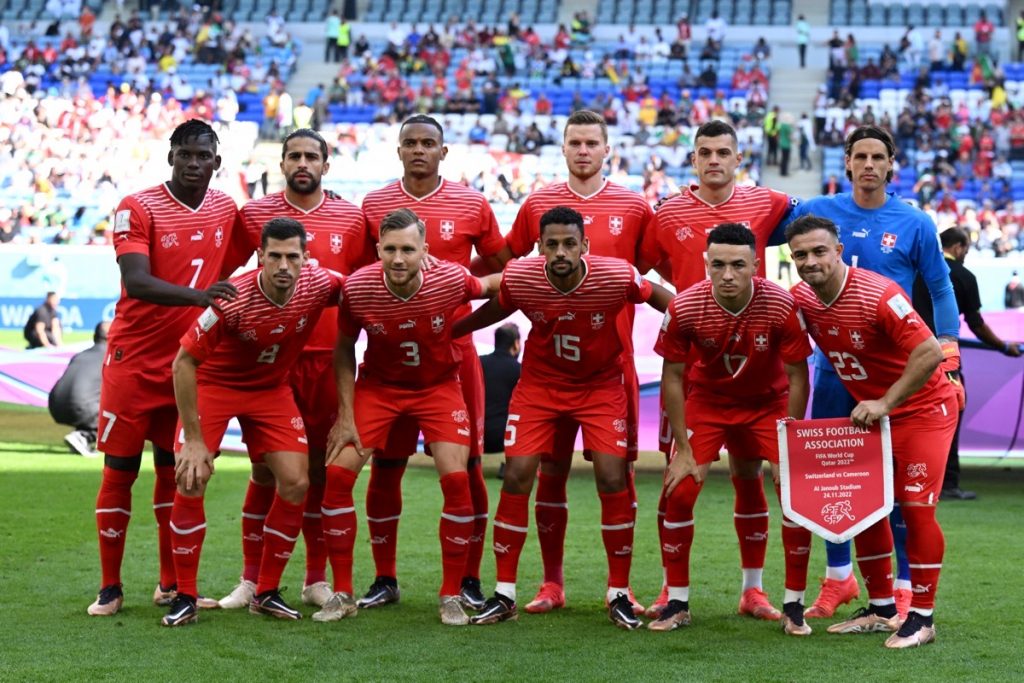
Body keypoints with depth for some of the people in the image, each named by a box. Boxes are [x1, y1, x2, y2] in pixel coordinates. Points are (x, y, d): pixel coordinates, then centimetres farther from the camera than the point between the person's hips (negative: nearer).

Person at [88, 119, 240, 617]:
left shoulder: (226, 210, 4)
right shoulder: (137, 209, -12)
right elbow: (136, 281, -25)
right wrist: (197, 294, -39)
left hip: (192, 361, 4)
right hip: (134, 359, -4)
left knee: (174, 469, 9)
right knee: (120, 470, 0)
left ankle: (170, 585, 17)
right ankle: (110, 587, 8)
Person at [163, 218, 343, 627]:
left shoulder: (319, 286, -21)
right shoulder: (233, 300, -32)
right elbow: (183, 363, -25)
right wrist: (193, 438, -24)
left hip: (271, 389, 4)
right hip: (213, 383, -4)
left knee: (296, 483, -7)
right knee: (191, 482, -15)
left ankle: (267, 593, 8)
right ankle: (185, 598, -1)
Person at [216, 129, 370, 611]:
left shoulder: (350, 219, 6)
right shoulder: (255, 215, 3)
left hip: (328, 359, 1)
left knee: (320, 467, 6)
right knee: (265, 469, 1)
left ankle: (317, 580, 14)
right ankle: (251, 579, 7)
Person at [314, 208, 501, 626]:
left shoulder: (451, 280, -25)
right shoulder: (357, 287, -23)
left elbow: (494, 285, -1)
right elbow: (344, 349, -6)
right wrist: (345, 415, -9)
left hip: (438, 386, -1)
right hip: (378, 385, 1)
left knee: (456, 479, -15)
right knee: (337, 473, -11)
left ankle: (452, 596, 1)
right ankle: (342, 595, 3)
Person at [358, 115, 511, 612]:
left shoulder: (472, 205, 1)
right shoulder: (374, 205, 5)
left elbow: (500, 264, 12)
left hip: (454, 350, -1)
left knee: (466, 465, -1)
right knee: (385, 466, 3)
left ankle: (470, 580, 9)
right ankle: (385, 579, 15)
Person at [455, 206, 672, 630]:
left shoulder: (617, 277, -26)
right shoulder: (519, 278, -20)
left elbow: (662, 299, -6)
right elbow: (493, 310, 2)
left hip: (600, 385, -1)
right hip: (539, 384, 1)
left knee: (613, 480, -11)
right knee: (516, 476, -7)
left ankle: (619, 594, 5)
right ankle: (504, 594, 4)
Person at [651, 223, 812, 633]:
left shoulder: (782, 306, -27)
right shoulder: (684, 308, -25)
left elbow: (797, 376, -15)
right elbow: (673, 376, -12)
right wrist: (684, 450, -12)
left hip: (768, 401, -1)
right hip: (706, 399, 1)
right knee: (678, 494, -9)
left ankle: (794, 606, 2)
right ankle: (677, 604, 6)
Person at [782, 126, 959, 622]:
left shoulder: (914, 224, -1)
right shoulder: (817, 212, 3)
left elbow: (940, 288, 5)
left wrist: (948, 346, -3)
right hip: (834, 362, 3)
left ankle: (906, 586, 5)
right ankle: (838, 578, 21)